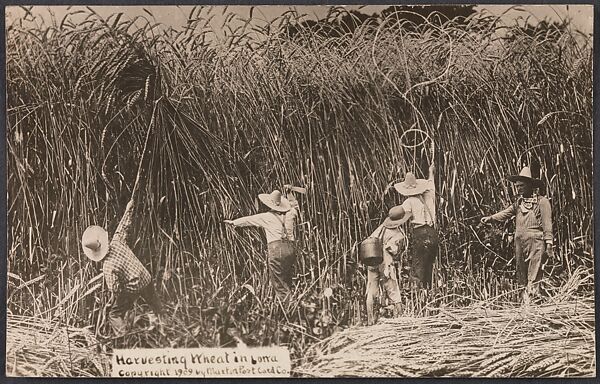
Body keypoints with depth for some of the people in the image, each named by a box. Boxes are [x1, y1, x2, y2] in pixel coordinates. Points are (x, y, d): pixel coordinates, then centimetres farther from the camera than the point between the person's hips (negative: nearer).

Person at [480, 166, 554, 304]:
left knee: (533, 276, -6)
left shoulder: (542, 202, -3)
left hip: (535, 242, -7)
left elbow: (547, 224, -6)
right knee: (521, 274, 10)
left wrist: (549, 243, -9)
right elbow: (506, 213, 9)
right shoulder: (519, 202, 17)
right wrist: (490, 218, -6)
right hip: (519, 242, 7)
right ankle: (523, 301, 18)